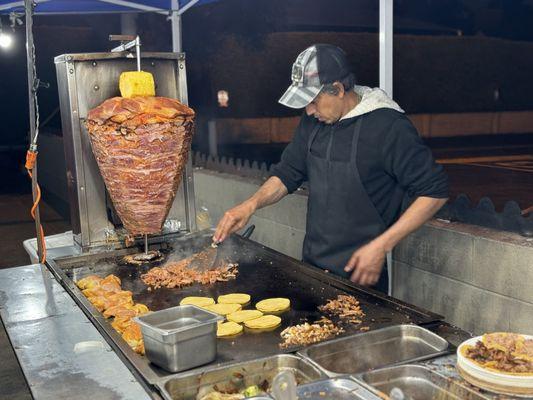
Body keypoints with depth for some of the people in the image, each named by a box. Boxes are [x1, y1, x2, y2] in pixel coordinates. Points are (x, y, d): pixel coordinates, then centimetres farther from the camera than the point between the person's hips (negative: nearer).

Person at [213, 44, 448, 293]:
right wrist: (251, 205, -7)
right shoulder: (313, 121, 2)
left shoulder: (388, 127, -19)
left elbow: (435, 191, -17)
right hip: (311, 265, 7)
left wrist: (380, 247, -21)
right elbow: (287, 174, 11)